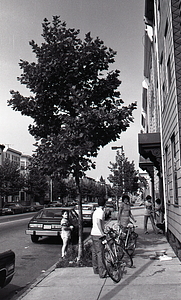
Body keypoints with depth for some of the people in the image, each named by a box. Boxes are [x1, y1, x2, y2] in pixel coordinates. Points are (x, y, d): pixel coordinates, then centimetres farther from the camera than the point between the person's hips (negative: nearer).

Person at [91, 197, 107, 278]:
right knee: (100, 253, -8)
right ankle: (102, 272, -7)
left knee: (94, 252, 15)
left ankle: (95, 269, 26)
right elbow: (99, 222, -24)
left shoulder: (95, 211, 14)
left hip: (93, 234, 9)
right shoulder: (101, 211, -12)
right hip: (98, 235, -9)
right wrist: (103, 233, -24)